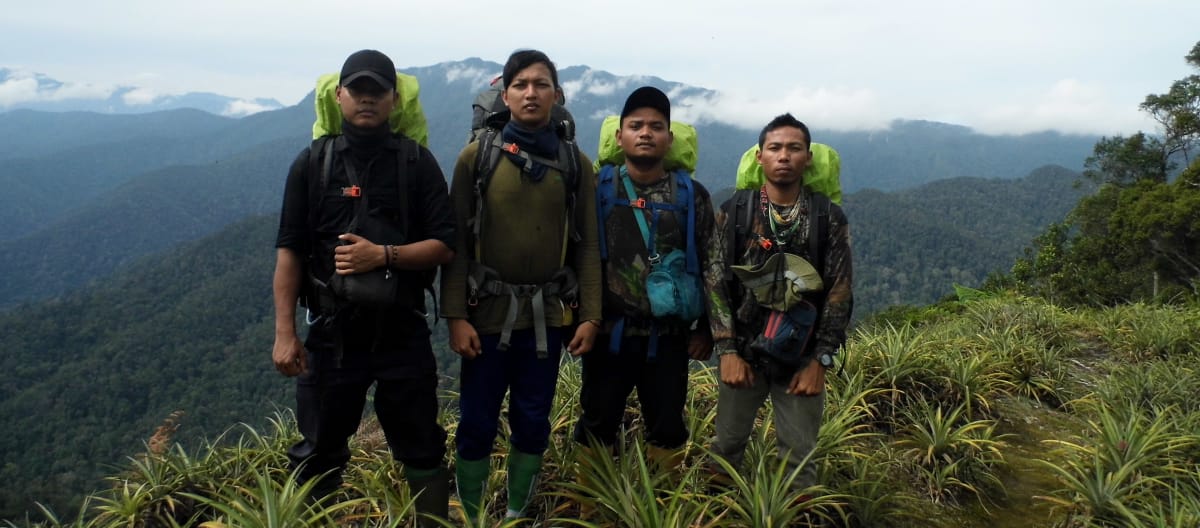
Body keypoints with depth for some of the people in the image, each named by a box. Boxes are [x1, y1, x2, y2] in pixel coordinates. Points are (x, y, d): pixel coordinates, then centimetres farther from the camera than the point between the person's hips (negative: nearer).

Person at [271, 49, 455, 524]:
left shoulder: (417, 163, 0)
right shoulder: (312, 163, 2)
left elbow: (444, 246, -5)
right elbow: (289, 252, 0)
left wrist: (383, 255, -21)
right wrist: (285, 332, -6)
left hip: (403, 332, 0)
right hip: (333, 333, 1)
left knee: (422, 451, 9)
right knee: (320, 454, 13)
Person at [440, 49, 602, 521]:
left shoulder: (575, 163, 4)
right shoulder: (478, 156, -2)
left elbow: (586, 245, 3)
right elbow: (457, 241, -4)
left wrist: (590, 315, -3)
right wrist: (456, 315, -10)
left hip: (548, 314, 2)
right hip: (488, 312, -2)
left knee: (533, 422, 11)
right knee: (477, 423, 6)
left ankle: (518, 513, 30)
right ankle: (468, 516, 25)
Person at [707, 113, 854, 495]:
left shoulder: (830, 218, -3)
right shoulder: (734, 211, -2)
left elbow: (839, 293, -3)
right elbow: (716, 282, -3)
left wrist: (819, 361, -7)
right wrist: (727, 350, -9)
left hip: (800, 356, 0)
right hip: (742, 350, 1)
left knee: (798, 456, 8)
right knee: (727, 446, 12)